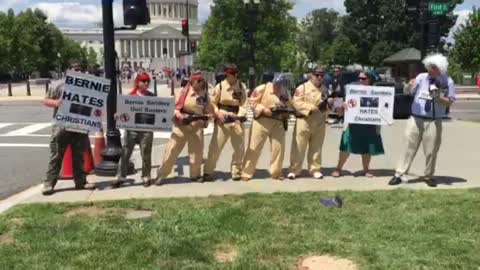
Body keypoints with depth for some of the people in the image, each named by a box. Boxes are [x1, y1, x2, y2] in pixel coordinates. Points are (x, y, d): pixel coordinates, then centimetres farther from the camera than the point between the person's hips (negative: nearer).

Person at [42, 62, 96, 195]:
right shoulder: (58, 86, 1)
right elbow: (46, 101, 3)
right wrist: (55, 102, -18)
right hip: (61, 126, -3)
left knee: (79, 156, 10)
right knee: (56, 156, -1)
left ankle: (81, 181, 18)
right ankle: (49, 183, 4)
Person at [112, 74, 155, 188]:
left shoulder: (152, 96, 5)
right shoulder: (130, 96, 4)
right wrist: (118, 115, -13)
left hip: (146, 129, 0)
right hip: (131, 128, 0)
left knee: (146, 155, 7)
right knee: (125, 154, 1)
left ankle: (146, 177, 19)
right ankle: (121, 177, 8)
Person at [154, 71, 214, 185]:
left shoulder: (205, 95, 4)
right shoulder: (184, 92, -4)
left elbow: (209, 110, 9)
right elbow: (174, 106, -4)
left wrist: (208, 116, -11)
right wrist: (178, 115, -21)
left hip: (197, 126, 3)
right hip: (181, 125, -2)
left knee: (197, 151, 8)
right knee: (172, 150, -2)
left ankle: (195, 174, 27)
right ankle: (162, 174, 10)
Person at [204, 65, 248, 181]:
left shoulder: (242, 87, 2)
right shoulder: (220, 86, -3)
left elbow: (243, 104, -2)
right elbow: (212, 103, 0)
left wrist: (239, 116, -18)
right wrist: (218, 113, -17)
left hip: (237, 121, 3)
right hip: (222, 121, -3)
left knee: (240, 148, 9)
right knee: (215, 147, -3)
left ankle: (236, 172, 24)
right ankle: (208, 172, 6)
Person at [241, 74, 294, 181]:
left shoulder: (286, 93, 7)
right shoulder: (262, 88, -7)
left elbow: (289, 108, 14)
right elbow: (253, 102, -7)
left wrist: (285, 113, -8)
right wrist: (263, 109, -19)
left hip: (278, 122, 4)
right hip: (262, 121, -4)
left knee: (279, 147, 4)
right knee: (254, 147, -2)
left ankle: (276, 172, 20)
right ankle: (246, 173, 5)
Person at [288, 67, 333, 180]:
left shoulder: (325, 89, 13)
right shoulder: (302, 87, -5)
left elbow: (327, 107, 22)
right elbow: (296, 103, -15)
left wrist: (329, 102, -2)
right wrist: (311, 108, -22)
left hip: (319, 123, 4)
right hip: (304, 121, -4)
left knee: (316, 148, 10)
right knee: (298, 147, -1)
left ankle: (315, 169, 20)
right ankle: (294, 170, 7)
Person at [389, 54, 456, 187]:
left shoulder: (447, 81, -1)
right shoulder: (421, 77, 2)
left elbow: (450, 102, 0)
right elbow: (409, 92, 8)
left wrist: (439, 97, -19)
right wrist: (409, 86, -14)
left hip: (433, 122, -1)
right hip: (416, 119, 1)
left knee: (431, 151, 6)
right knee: (409, 148, 3)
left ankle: (428, 176, 22)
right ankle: (399, 175, 7)